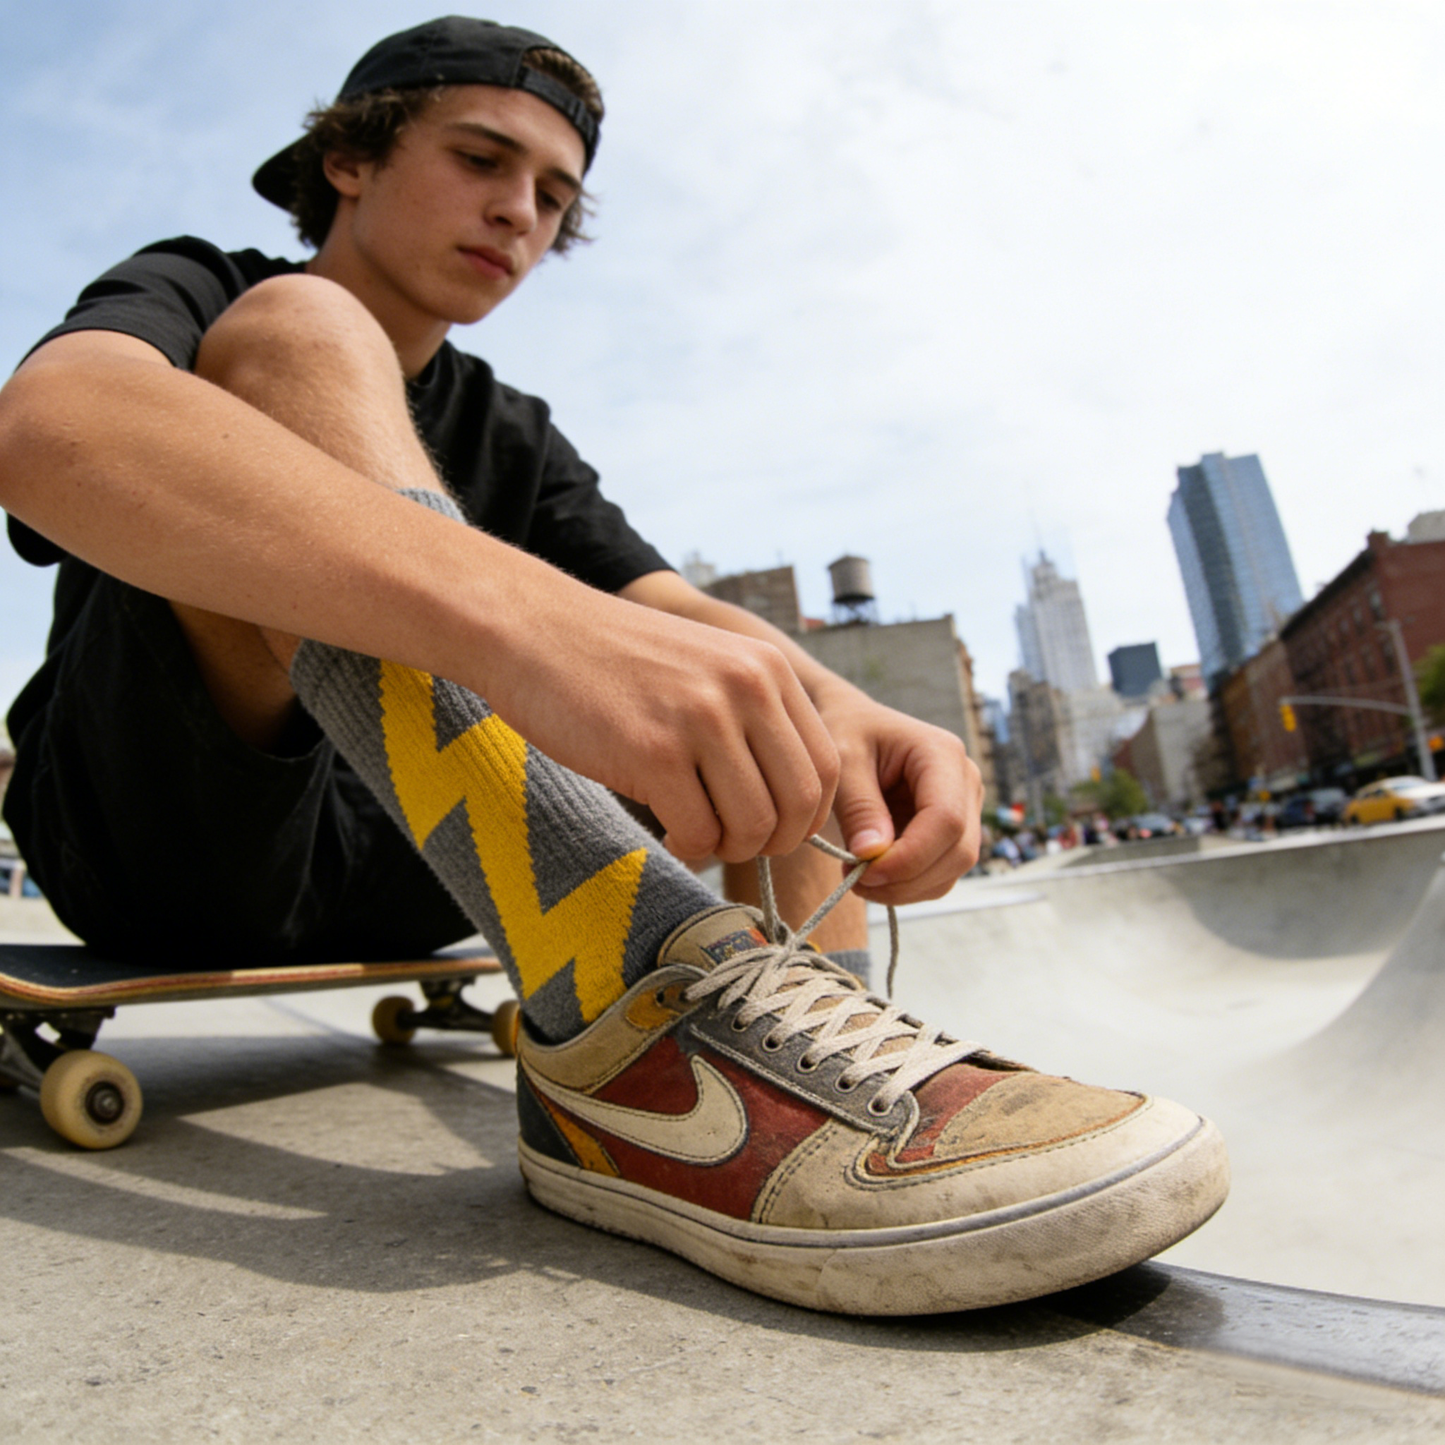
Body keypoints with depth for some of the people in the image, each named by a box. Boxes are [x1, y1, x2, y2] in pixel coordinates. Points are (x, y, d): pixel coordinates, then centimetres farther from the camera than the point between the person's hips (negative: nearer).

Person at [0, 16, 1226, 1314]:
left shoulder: (512, 440, 14)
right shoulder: (190, 293, 1)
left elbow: (680, 620, -3)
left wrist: (837, 718, -28)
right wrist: (525, 617, -44)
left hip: (385, 866, 5)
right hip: (152, 826, -4)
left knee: (752, 668, 2)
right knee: (294, 338, -24)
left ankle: (821, 1055, -17)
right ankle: (629, 1008, -40)